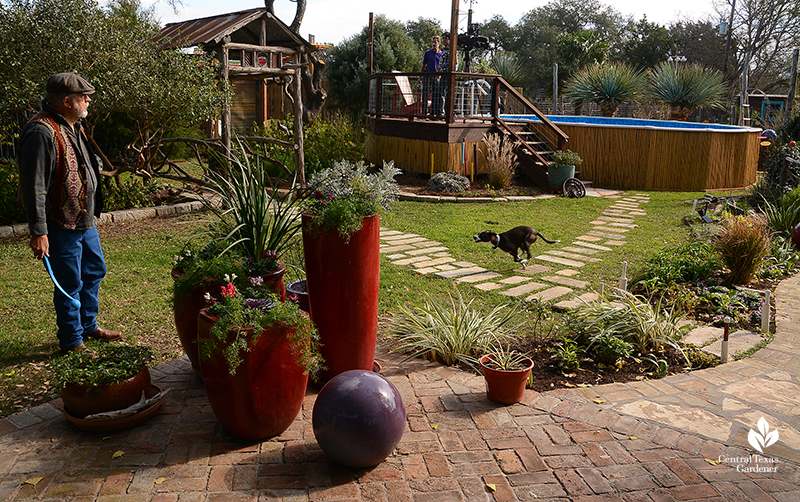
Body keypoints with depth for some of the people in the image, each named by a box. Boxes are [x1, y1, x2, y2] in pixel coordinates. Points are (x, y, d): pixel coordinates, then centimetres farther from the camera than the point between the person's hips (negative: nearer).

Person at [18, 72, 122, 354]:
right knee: (70, 284, 1)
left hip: (85, 221, 10)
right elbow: (33, 187, -23)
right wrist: (38, 233, -24)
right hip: (61, 226, -10)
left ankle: (89, 326, 38)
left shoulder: (73, 126, 11)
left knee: (94, 271, 20)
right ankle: (71, 342, 18)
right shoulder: (42, 132, -21)